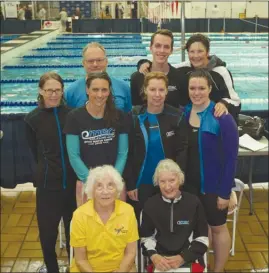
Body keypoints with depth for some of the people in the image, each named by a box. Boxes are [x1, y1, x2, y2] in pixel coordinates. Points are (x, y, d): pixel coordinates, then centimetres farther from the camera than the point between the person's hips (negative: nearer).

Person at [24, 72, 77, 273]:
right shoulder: (33, 119, -1)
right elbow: (36, 153, 6)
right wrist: (49, 169, 3)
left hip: (73, 182, 1)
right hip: (48, 184, 0)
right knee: (47, 232, 6)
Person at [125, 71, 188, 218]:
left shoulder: (177, 116, -5)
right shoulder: (134, 117, -5)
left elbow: (182, 151, -4)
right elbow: (127, 153, -4)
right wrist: (129, 184, -6)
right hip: (141, 183, 0)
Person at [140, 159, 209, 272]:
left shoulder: (194, 202, -3)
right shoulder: (150, 204, 1)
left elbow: (202, 238, 1)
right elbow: (146, 237, 10)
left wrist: (182, 258, -8)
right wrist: (153, 256, -8)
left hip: (189, 260, 0)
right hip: (160, 260, 0)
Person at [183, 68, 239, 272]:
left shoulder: (222, 117, -16)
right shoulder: (182, 114, -2)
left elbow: (231, 157, -14)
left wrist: (225, 192, -15)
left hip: (214, 186, -4)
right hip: (188, 184, 4)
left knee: (217, 228, 14)